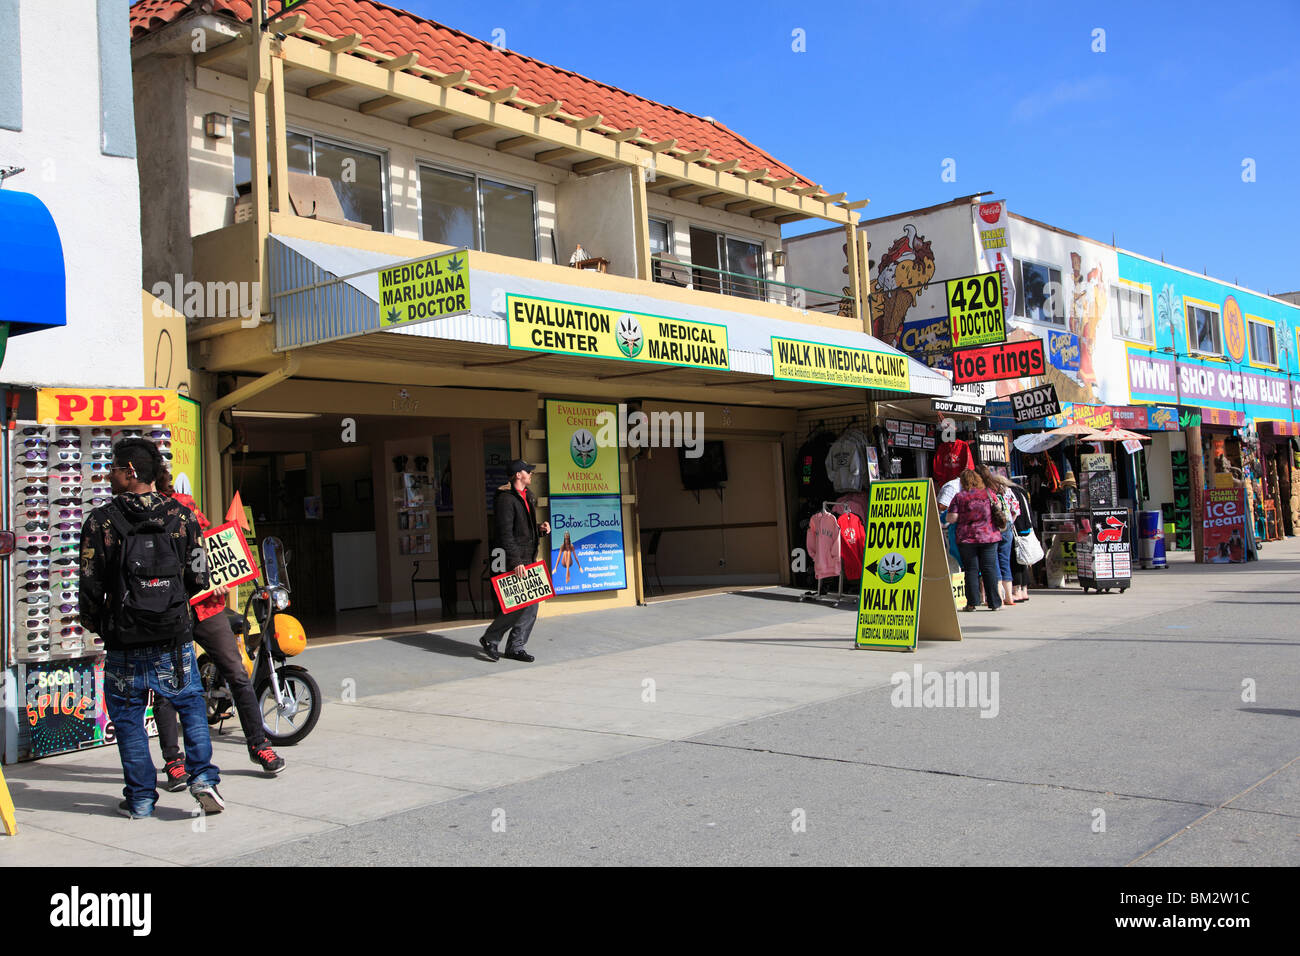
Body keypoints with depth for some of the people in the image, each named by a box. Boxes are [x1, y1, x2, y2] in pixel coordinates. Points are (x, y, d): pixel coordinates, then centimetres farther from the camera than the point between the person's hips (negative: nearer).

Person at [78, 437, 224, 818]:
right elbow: (198, 579, 0)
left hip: (125, 644, -1)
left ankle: (140, 798, 16)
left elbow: (90, 587, -6)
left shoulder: (101, 522, -8)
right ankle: (203, 777, 2)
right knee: (191, 705, 16)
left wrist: (96, 625, 13)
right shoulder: (183, 516, -1)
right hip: (174, 640, 2)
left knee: (128, 716, 12)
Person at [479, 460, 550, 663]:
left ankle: (515, 647, 14)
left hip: (528, 559, 9)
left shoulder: (527, 497, 18)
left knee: (530, 605, 6)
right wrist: (515, 561, -23)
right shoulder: (506, 499, -12)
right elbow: (505, 533, -18)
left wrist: (539, 528, 7)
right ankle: (490, 639, 6)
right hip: (514, 561, -9)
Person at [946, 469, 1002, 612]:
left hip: (967, 538, -2)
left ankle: (972, 603, 0)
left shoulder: (959, 497, -4)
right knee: (989, 568, 4)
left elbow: (951, 519, -8)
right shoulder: (988, 493, 4)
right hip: (989, 536, 2)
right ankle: (994, 602, 4)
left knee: (971, 570, 2)